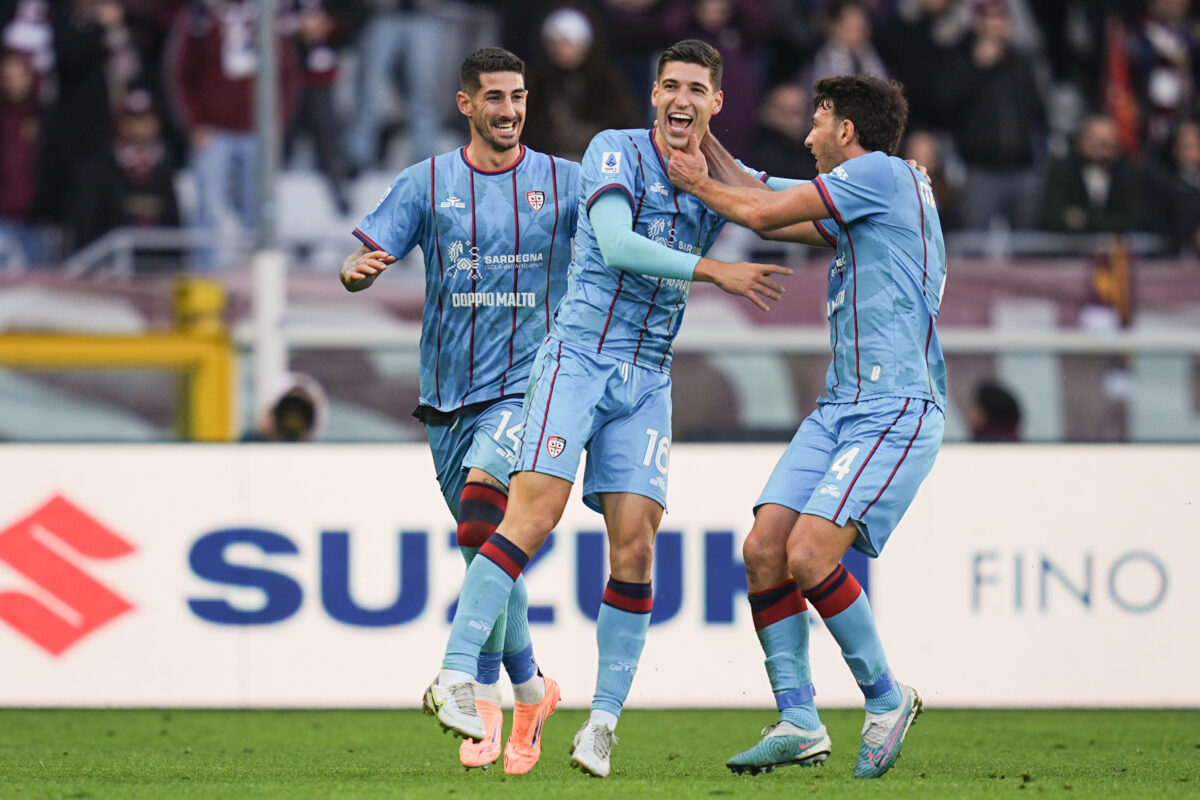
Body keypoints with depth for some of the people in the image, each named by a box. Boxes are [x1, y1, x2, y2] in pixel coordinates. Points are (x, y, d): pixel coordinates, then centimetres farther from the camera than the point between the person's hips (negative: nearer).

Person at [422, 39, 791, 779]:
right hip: (578, 357, -4)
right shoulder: (617, 152, -4)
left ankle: (604, 720, 1)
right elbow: (617, 244, -17)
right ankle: (455, 676, -20)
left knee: (635, 544, -6)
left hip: (647, 383, 4)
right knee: (536, 510, -20)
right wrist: (713, 272, -20)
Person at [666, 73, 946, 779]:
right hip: (841, 406, 10)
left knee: (809, 555, -20)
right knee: (764, 548, -3)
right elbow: (771, 216, 29)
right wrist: (708, 151, 32)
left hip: (896, 410, -10)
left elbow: (765, 212, -4)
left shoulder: (883, 173, -7)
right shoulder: (867, 196, 21)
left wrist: (697, 185, 12)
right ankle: (799, 723, -2)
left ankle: (885, 697, -3)